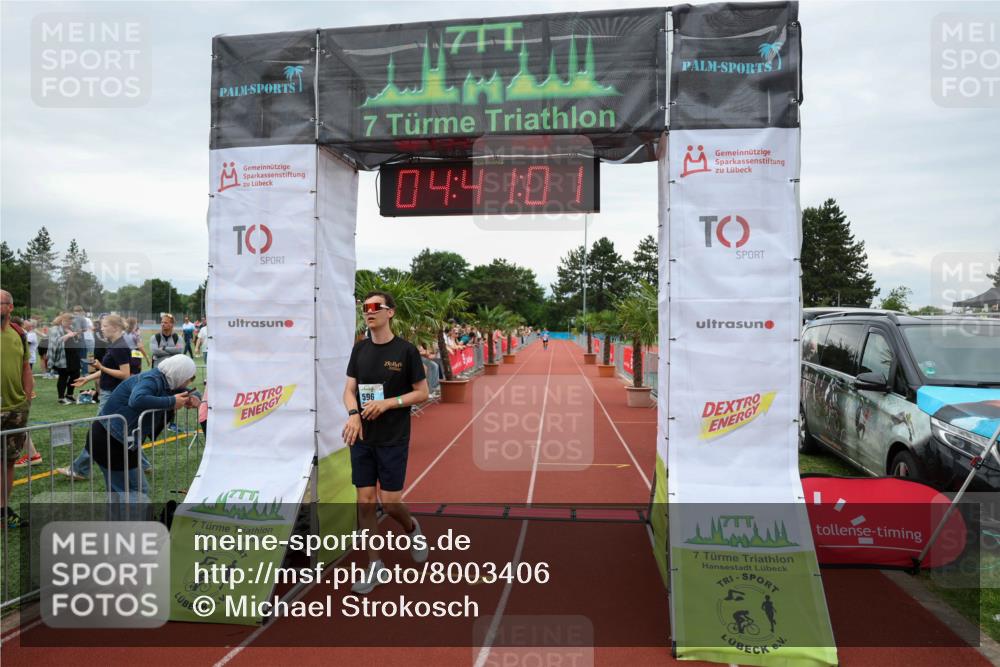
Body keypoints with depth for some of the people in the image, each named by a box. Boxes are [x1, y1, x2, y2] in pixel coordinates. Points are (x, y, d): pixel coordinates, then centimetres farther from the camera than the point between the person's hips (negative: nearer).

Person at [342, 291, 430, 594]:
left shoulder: (406, 350, -7)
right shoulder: (359, 349, 6)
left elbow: (422, 393, -5)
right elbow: (350, 389, 6)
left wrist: (387, 403, -17)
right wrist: (353, 414, -15)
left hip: (393, 439, -4)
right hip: (362, 438, 4)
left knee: (390, 503, -1)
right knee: (365, 500, 5)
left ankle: (412, 528, 33)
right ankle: (374, 564, 19)